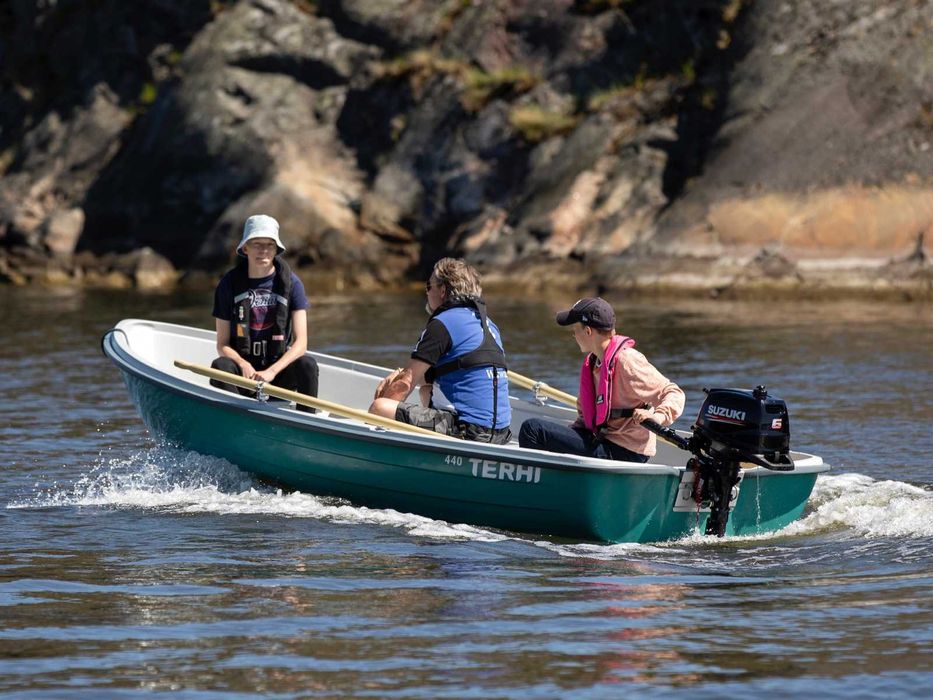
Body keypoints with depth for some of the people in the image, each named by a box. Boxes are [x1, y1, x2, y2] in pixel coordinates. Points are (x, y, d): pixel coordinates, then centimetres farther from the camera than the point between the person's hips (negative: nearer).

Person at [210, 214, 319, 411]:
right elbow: (222, 345, 0)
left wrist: (271, 372, -24)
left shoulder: (291, 283, -2)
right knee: (220, 365, -31)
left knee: (307, 365, -30)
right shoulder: (229, 284, 0)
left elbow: (301, 343, -8)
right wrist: (243, 365, -22)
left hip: (278, 369, 0)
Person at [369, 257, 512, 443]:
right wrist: (403, 373, 10)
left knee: (378, 409, -17)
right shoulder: (487, 324, 21)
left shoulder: (442, 324, -7)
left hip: (469, 431, -10)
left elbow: (406, 384, -6)